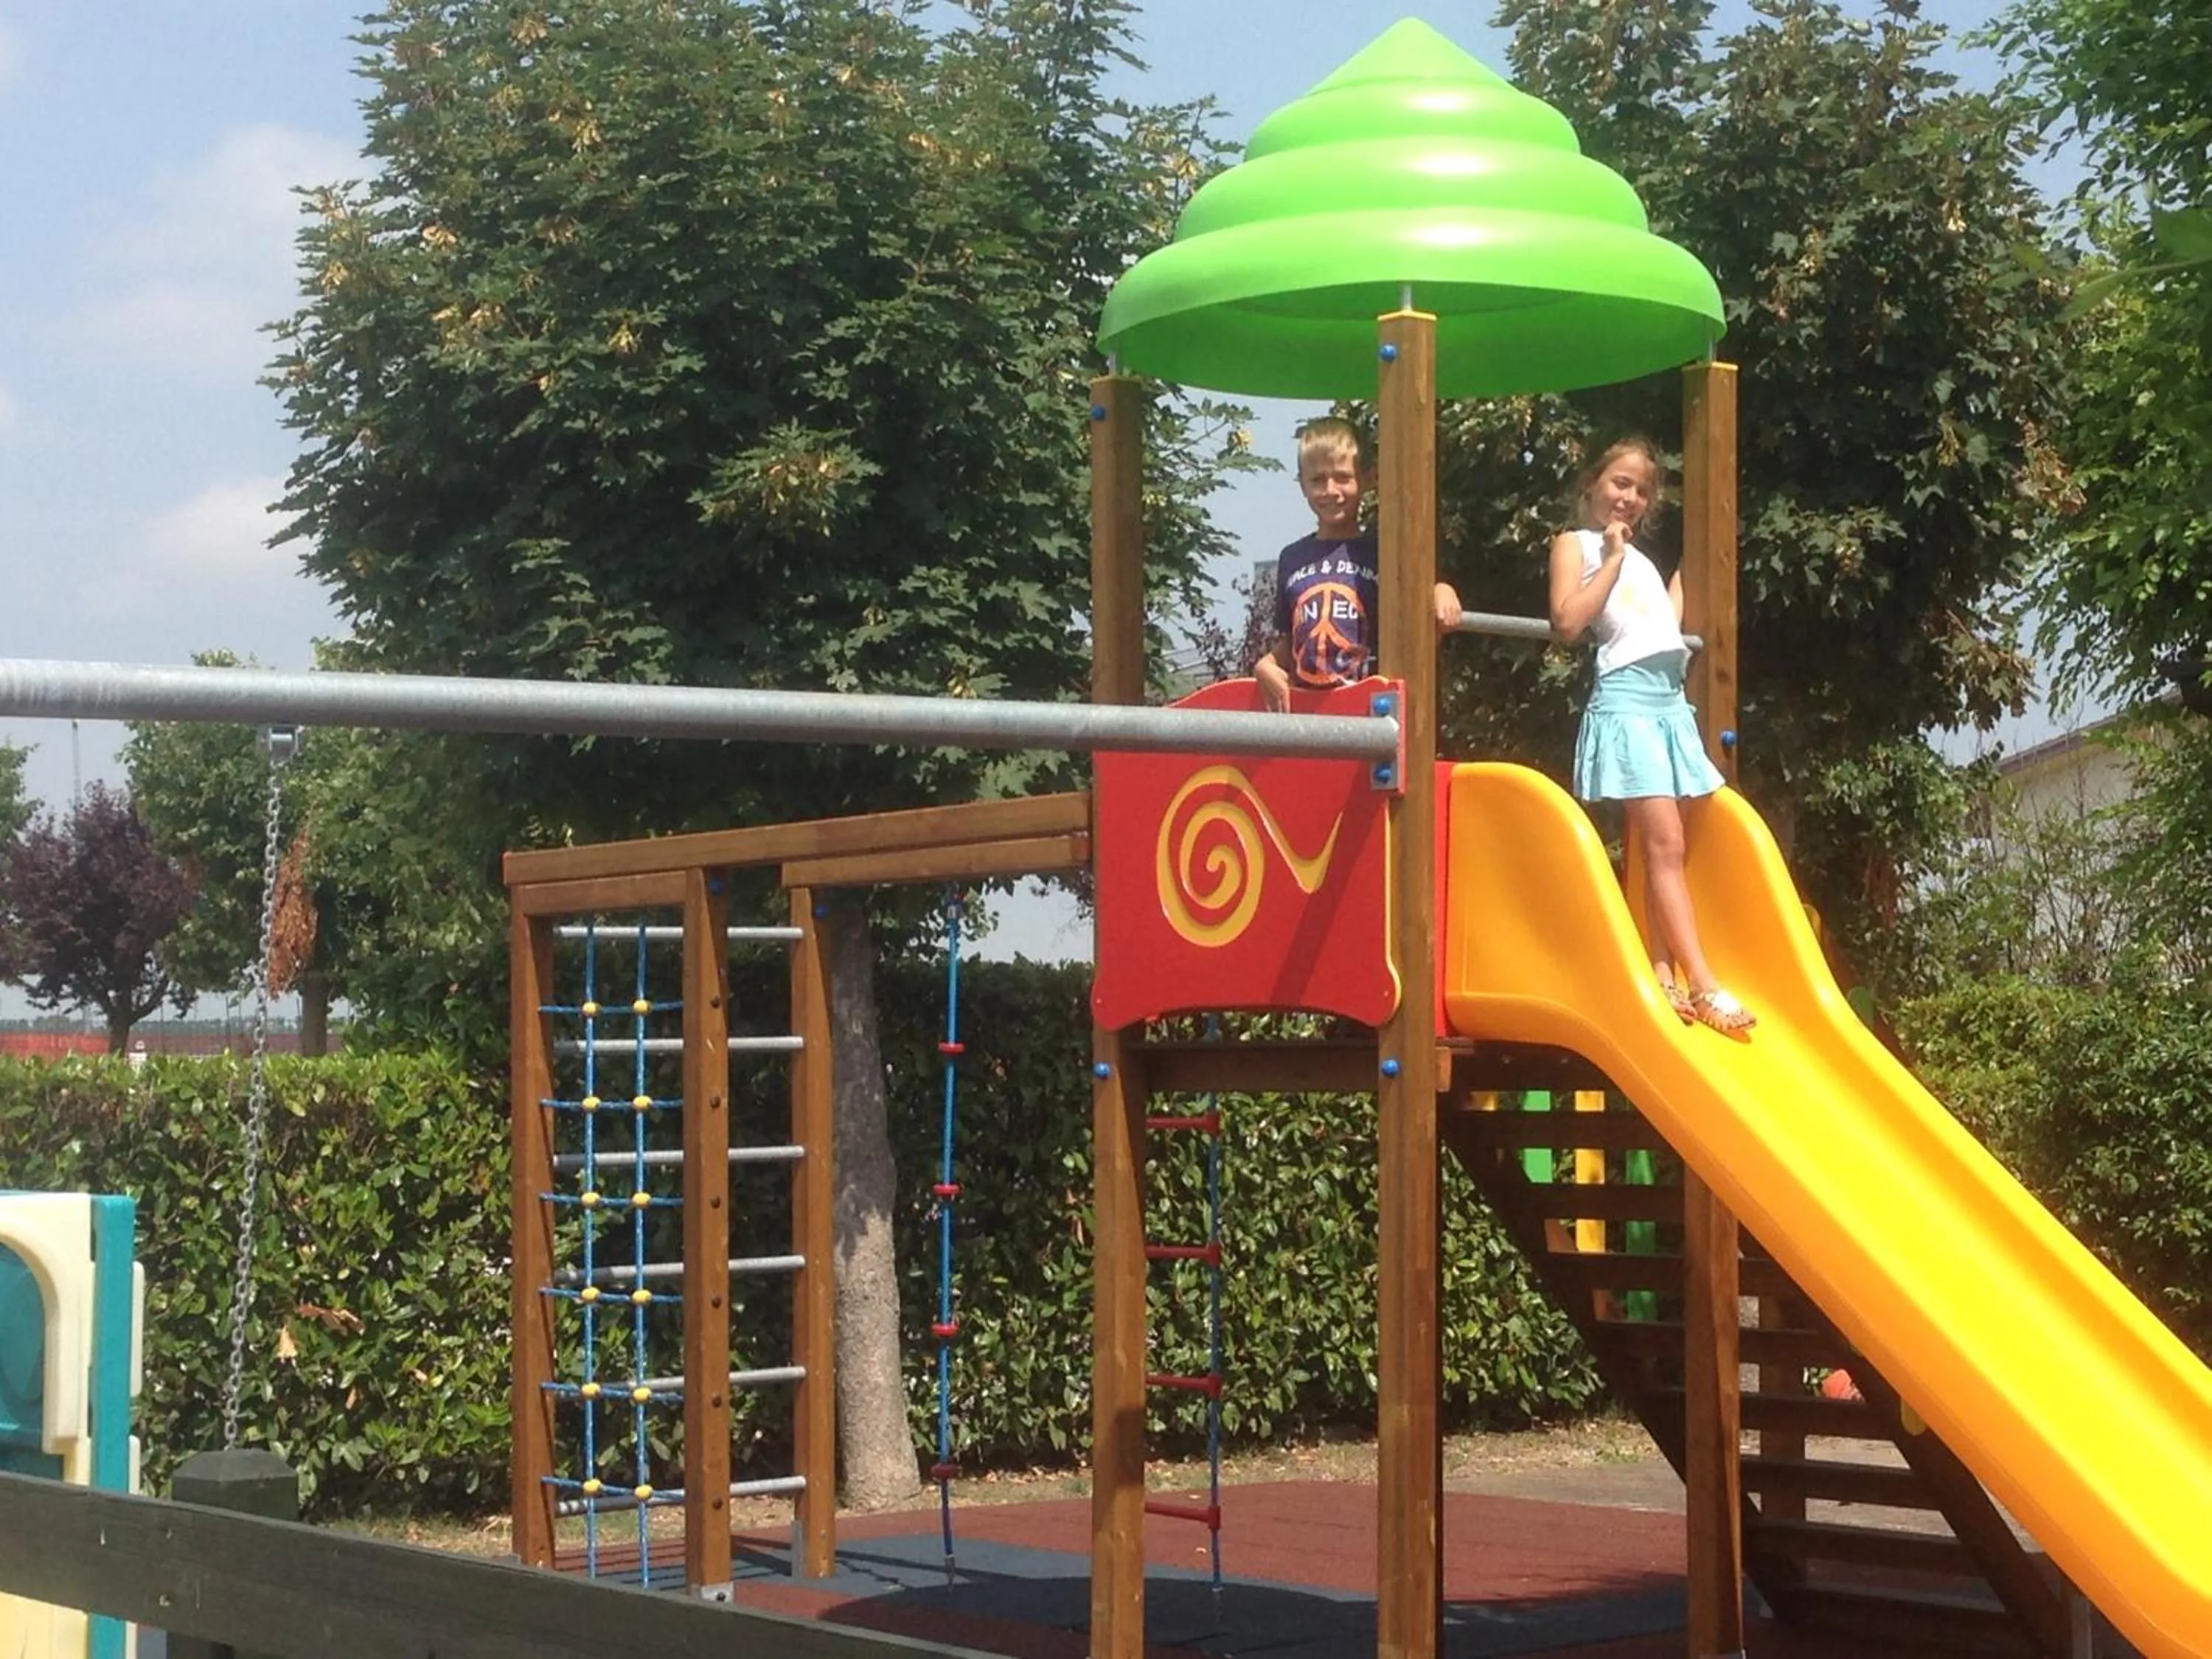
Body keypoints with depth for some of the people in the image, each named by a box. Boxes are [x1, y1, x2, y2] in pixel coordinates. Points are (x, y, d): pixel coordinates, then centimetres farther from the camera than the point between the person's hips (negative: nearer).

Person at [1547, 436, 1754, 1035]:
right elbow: (1567, 620, -11)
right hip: (1627, 698, -8)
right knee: (1664, 843, -13)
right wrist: (1613, 559, -6)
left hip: (1672, 700, 8)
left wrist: (1680, 578, 28)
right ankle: (1704, 986, -18)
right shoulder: (1575, 543, 4)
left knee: (1659, 847, 2)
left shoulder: (1642, 558, 25)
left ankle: (1665, 973, 0)